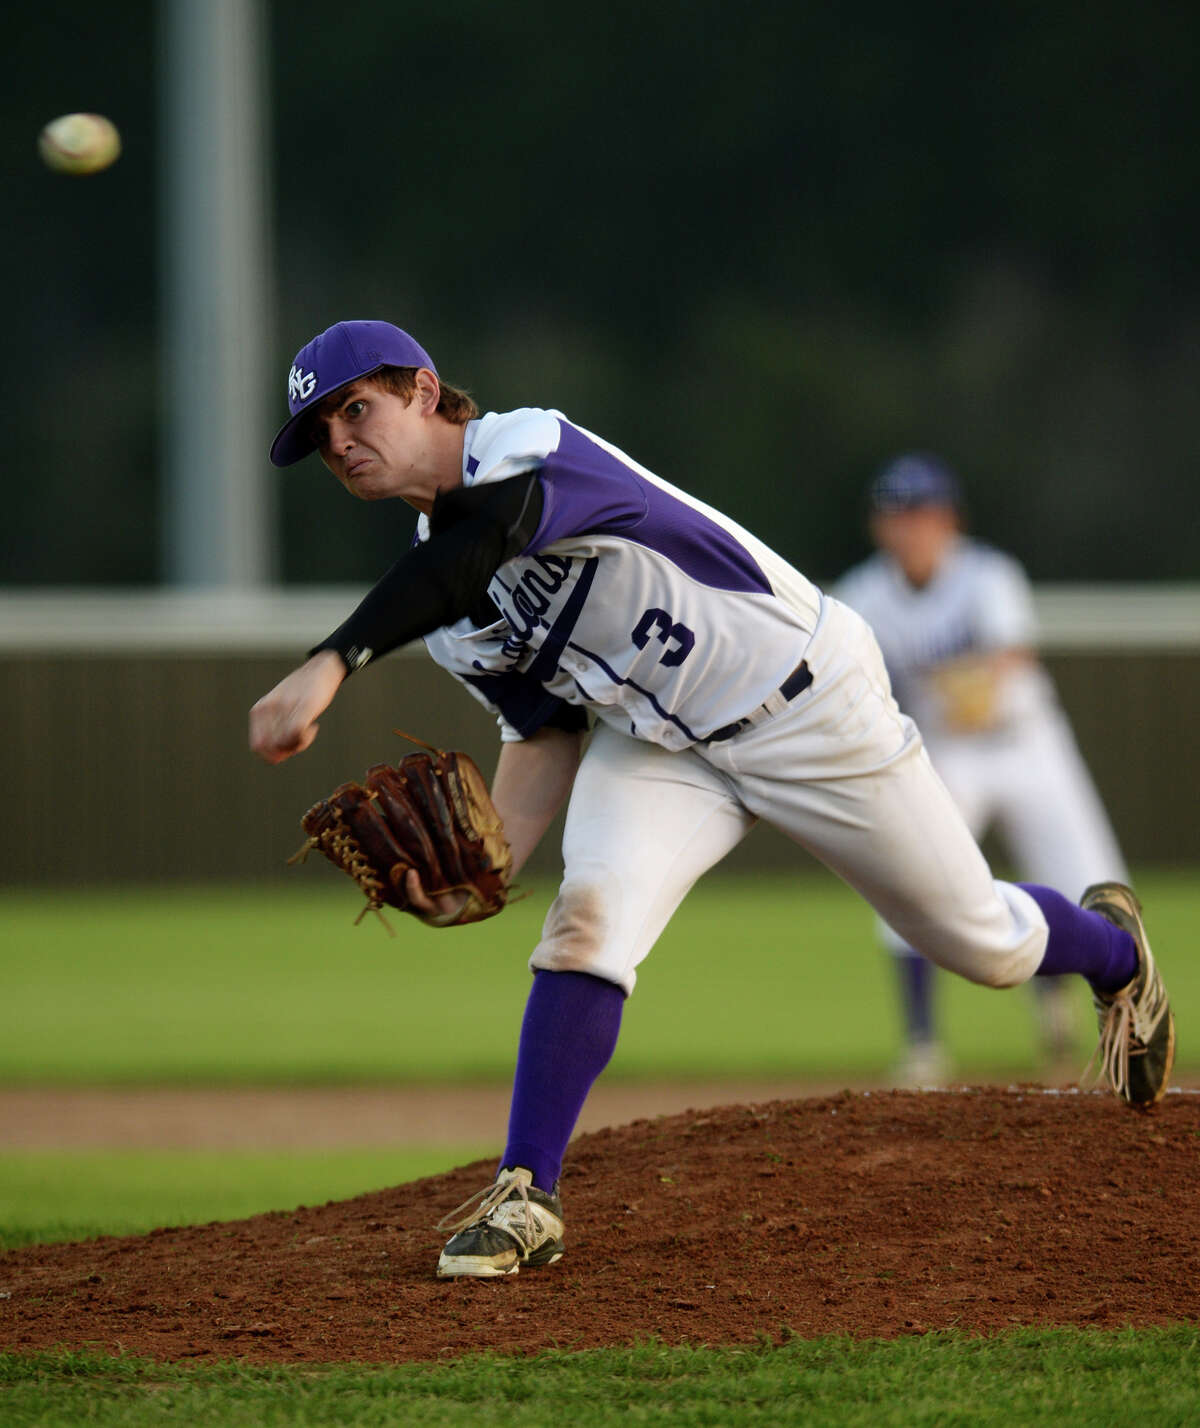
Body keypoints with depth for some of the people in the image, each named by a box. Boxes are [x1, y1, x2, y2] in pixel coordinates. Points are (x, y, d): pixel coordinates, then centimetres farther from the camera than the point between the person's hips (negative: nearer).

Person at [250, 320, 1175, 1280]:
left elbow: (476, 548, -50)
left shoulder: (527, 447, -27)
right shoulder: (444, 609, -2)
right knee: (593, 906, -24)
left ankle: (1113, 946, 41)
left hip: (808, 704, -5)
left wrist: (330, 664, -62)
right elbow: (544, 734, 2)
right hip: (656, 747, 5)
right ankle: (528, 1198, -21)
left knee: (985, 945, 8)